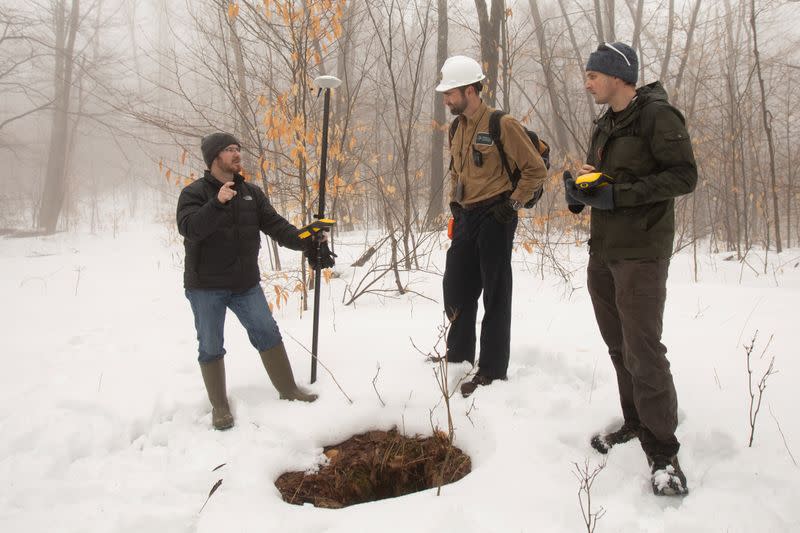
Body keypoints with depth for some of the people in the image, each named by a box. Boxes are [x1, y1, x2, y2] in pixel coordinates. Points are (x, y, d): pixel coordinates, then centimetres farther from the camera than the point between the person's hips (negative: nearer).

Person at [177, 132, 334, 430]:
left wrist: (305, 242, -19)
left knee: (268, 333, 7)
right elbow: (188, 228, -25)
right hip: (206, 287, -4)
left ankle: (288, 390, 21)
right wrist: (217, 203, -39)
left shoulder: (252, 193, 6)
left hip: (245, 283, 4)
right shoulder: (194, 193, -8)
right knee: (211, 347, 5)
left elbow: (276, 225, -2)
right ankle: (219, 406, 20)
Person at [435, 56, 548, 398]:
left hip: (494, 219, -8)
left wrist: (513, 204, -11)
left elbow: (536, 169, -12)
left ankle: (492, 370, 8)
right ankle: (459, 354, 33)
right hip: (466, 217, 8)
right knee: (455, 287, 15)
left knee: (494, 294, 0)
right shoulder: (458, 128, 11)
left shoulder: (502, 125, -13)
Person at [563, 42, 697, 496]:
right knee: (619, 346, 12)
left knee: (643, 349, -10)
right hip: (603, 252, 8)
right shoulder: (604, 126, 16)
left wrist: (619, 195, -20)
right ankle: (636, 423, 26)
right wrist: (580, 190, -2)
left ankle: (663, 450, 0)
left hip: (641, 253, -8)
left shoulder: (657, 116, -8)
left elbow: (684, 175, -15)